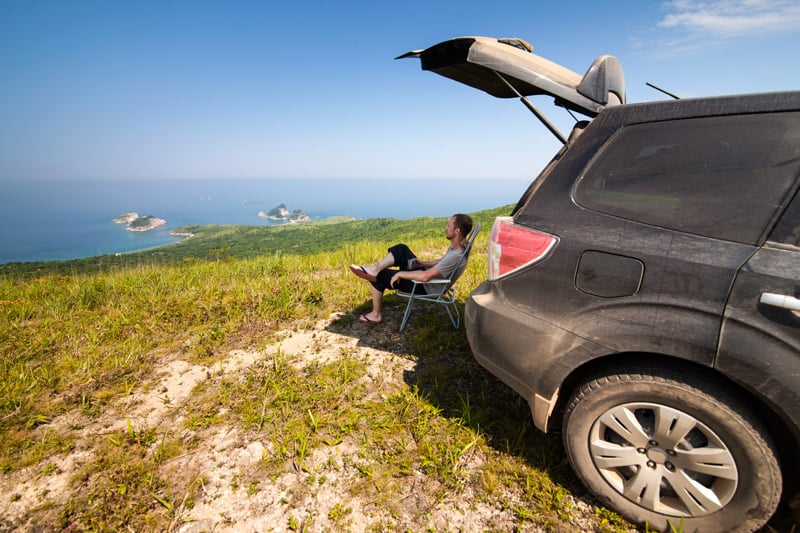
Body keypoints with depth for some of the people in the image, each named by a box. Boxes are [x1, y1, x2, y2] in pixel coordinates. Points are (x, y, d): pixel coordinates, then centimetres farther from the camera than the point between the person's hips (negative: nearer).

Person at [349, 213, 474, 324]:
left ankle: (376, 315, 14)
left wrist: (399, 274, -24)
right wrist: (422, 263, 1)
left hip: (425, 286, -9)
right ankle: (375, 268, -9)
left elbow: (425, 277, -37)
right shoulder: (459, 246, -5)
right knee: (401, 249, 4)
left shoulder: (456, 256, -34)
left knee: (379, 276, -1)